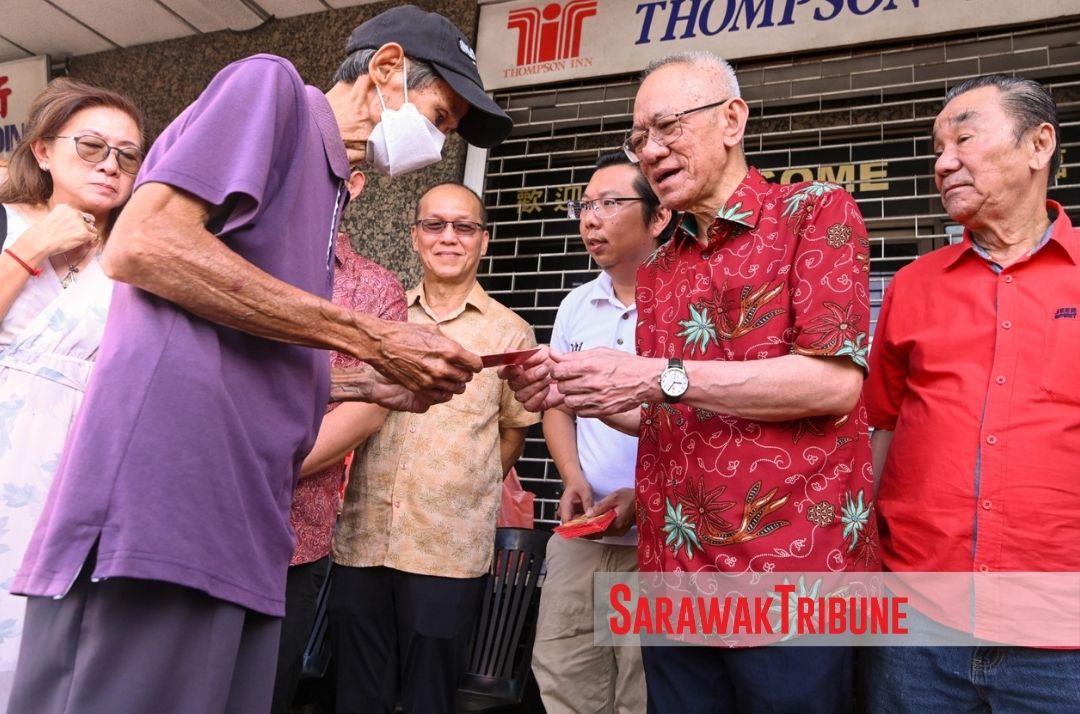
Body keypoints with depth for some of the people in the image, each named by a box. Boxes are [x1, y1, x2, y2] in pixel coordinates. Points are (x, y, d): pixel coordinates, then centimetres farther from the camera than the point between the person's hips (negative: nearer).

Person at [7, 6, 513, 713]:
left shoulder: (320, 192, 23)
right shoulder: (270, 85, 2)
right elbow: (141, 245, -14)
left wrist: (376, 385, 13)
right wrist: (369, 338, -12)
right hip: (157, 507, -9)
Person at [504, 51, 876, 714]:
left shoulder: (817, 212, -3)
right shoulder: (657, 271, 15)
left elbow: (835, 380, -16)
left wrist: (662, 377, -19)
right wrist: (574, 390, -1)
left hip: (790, 566, -6)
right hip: (674, 572, 6)